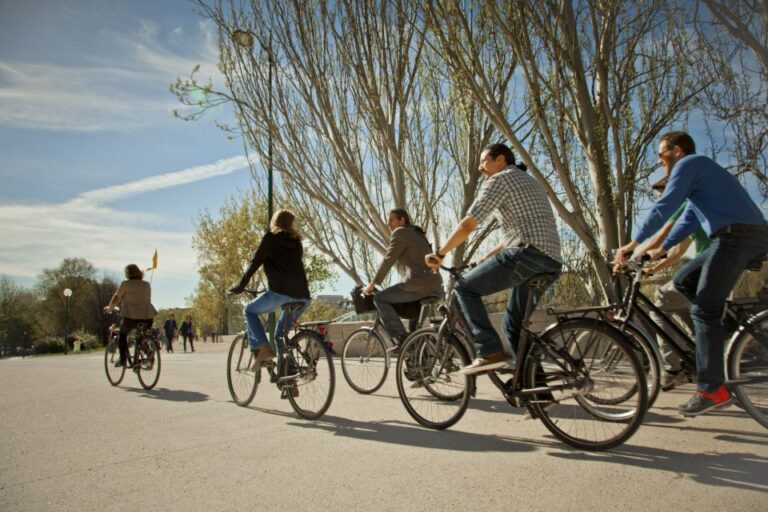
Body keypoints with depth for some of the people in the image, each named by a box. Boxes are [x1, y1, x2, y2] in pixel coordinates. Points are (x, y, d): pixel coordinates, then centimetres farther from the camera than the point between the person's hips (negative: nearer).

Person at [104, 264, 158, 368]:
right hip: (147, 316, 4)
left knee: (122, 334, 18)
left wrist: (109, 308, 23)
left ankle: (122, 359, 10)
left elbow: (116, 299, 6)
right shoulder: (147, 285, 13)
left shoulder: (125, 284, 1)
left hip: (131, 316, -4)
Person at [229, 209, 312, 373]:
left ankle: (263, 349, -1)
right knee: (282, 333, 24)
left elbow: (255, 262, 5)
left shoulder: (270, 238, 7)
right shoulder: (296, 240, 23)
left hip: (280, 292, -6)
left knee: (250, 311, 17)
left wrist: (240, 286, 13)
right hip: (302, 295, 6)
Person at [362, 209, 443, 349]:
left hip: (420, 284, -9)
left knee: (380, 298, 2)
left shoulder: (400, 232, 1)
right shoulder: (419, 235, 28)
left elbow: (388, 260, -4)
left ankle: (401, 339, -6)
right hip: (436, 287, 9)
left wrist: (372, 283, 2)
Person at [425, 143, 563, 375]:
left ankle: (490, 352, -12)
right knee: (514, 323, 20)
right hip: (551, 263, 9)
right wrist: (486, 259, 32)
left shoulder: (499, 180, 2)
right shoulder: (528, 181, 30)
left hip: (528, 255, -9)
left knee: (465, 287, -3)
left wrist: (439, 254, 4)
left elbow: (467, 225, -6)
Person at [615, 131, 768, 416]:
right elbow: (688, 221, 29)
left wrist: (631, 245, -12)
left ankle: (712, 390, -10)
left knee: (704, 310, -10)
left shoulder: (688, 164, -2)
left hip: (738, 236, -10)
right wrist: (660, 251, 26)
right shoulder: (698, 170, 28)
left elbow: (663, 209, -13)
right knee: (683, 281, 16)